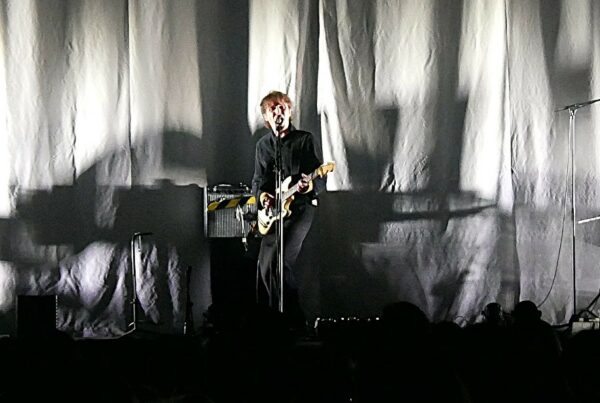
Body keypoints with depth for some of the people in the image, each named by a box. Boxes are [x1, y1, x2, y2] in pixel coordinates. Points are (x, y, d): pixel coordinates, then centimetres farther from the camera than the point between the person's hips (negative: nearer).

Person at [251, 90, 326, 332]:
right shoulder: (263, 145, 16)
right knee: (265, 267, 1)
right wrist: (262, 195, -6)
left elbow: (320, 180, -3)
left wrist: (310, 186, -26)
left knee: (279, 262, -20)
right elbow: (258, 180, 17)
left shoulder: (304, 139, 1)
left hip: (300, 207, -6)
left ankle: (295, 322, -14)